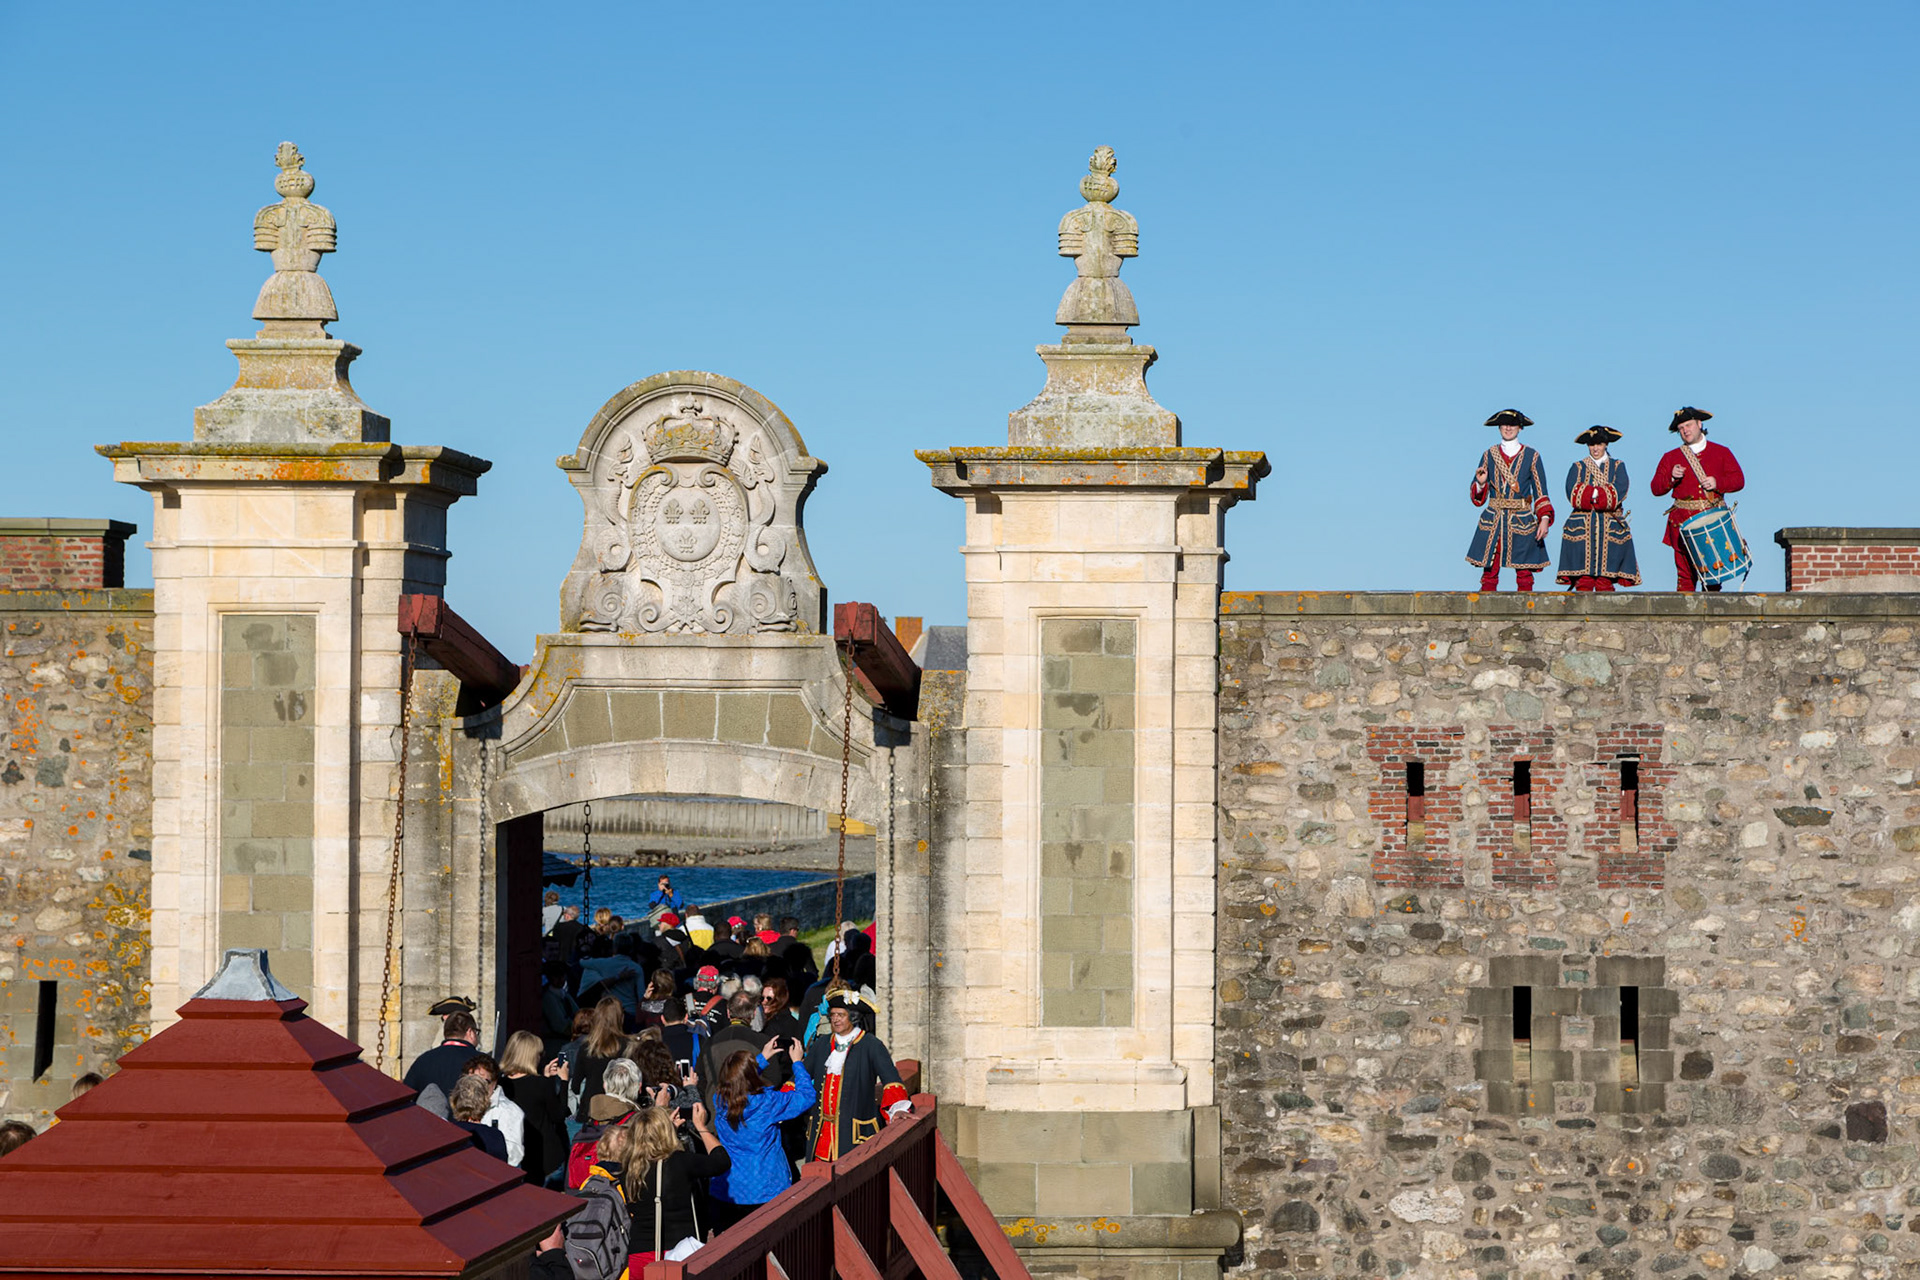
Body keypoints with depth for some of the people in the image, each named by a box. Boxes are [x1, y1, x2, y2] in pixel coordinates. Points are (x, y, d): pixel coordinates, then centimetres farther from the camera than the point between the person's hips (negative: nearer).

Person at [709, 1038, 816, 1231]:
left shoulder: (720, 1102, -4)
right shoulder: (767, 1103, -18)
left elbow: (735, 1081, 21)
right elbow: (807, 1096, -3)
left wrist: (763, 1058, 26)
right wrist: (797, 1062, 9)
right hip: (765, 1193, -4)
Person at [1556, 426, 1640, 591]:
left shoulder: (1617, 466, 15)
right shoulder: (1578, 467, 15)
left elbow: (1620, 492, -4)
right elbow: (1573, 493, -3)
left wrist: (1589, 494, -8)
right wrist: (1602, 494, -9)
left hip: (1610, 527, 0)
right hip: (1582, 526, 0)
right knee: (1583, 581, -8)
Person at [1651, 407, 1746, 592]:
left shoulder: (1722, 452, 12)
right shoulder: (1671, 457, 13)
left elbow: (1739, 481, 5)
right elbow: (1656, 489, 8)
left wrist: (1717, 483, -11)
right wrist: (1671, 478, -11)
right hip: (1683, 521, 0)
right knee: (1686, 574, -6)